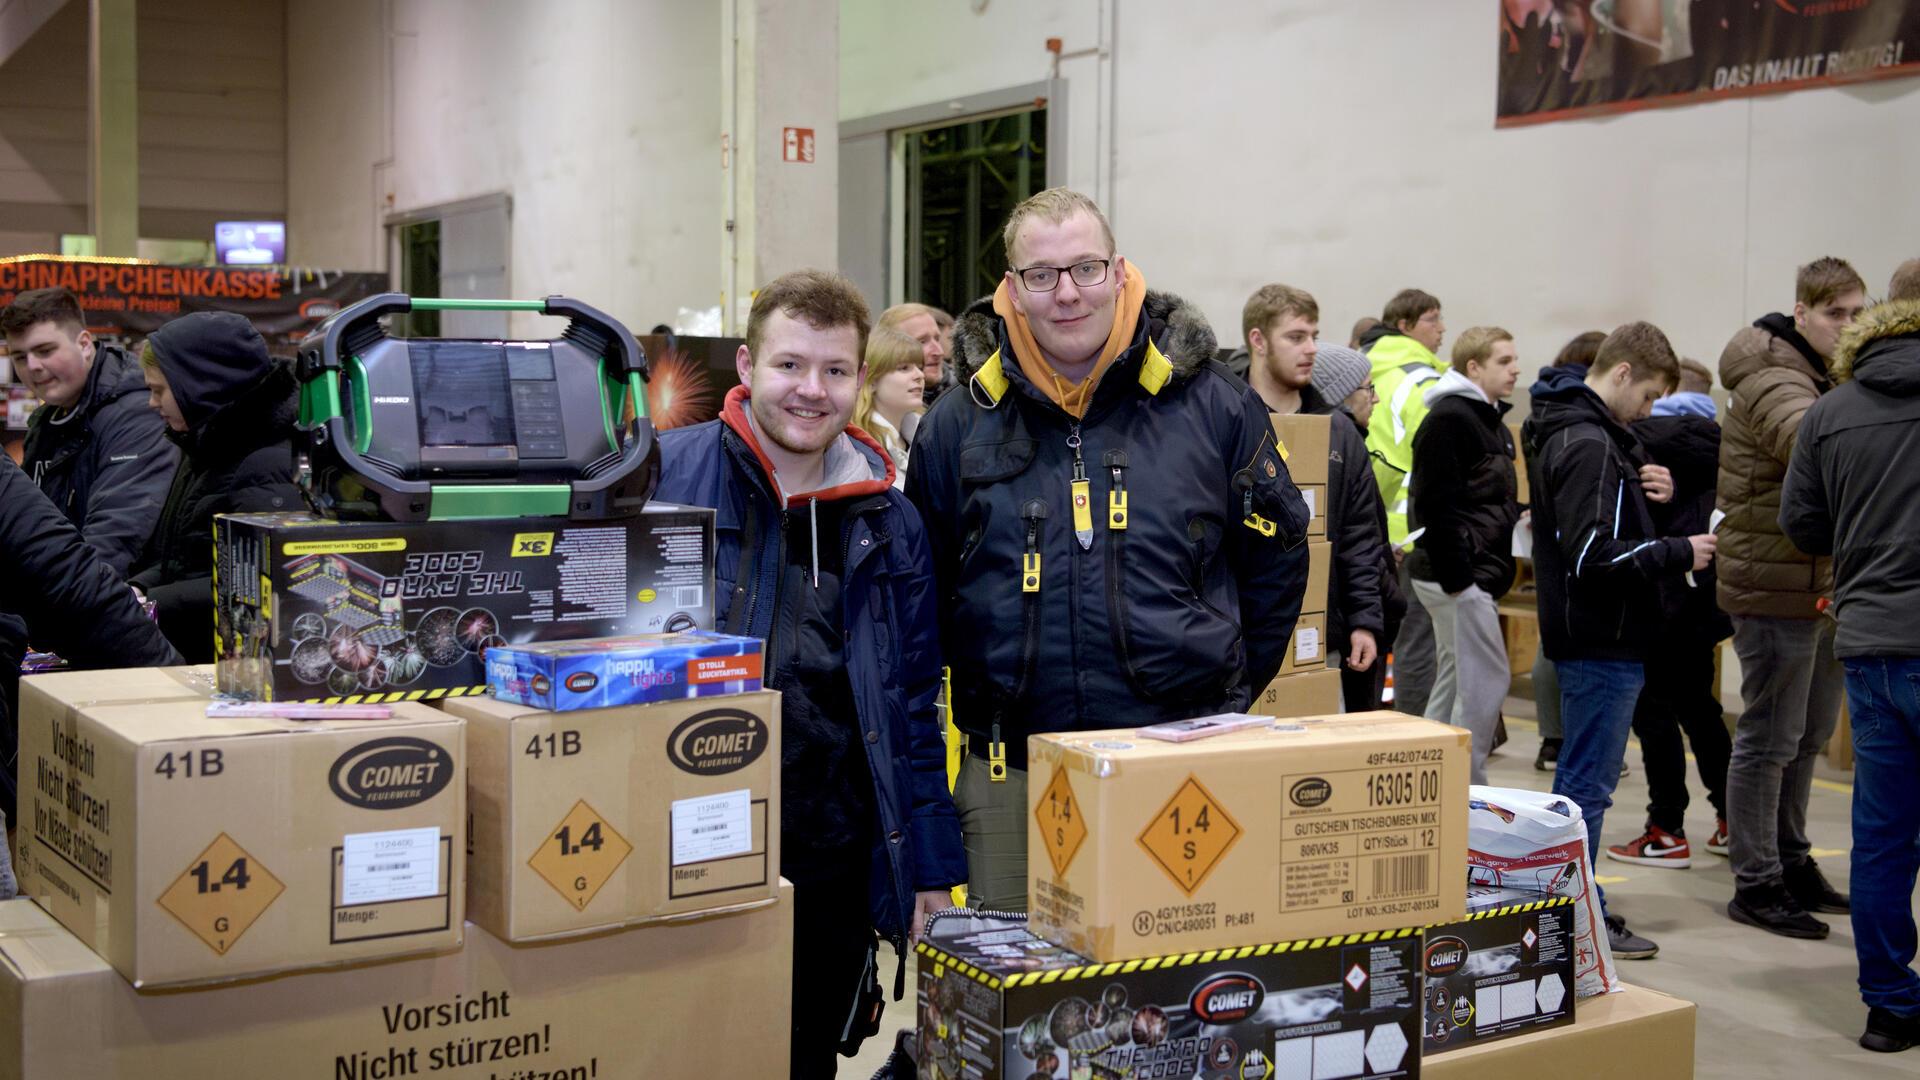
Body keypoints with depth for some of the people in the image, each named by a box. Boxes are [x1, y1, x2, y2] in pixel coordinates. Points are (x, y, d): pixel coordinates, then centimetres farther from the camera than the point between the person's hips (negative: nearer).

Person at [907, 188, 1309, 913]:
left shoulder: (1211, 405, 1)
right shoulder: (958, 423, 3)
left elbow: (1276, 552, 11)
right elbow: (922, 585, 13)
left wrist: (1231, 684, 9)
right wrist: (977, 693, 9)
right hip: (1010, 774, 1)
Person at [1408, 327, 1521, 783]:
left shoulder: (1492, 421, 18)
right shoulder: (1447, 419, -14)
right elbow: (1437, 505, -20)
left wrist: (1518, 516, 8)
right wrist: (1456, 578, -22)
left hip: (1480, 573, 10)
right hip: (1457, 575, -10)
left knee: (1455, 682, 13)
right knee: (1487, 679, -8)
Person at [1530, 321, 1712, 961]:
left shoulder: (1587, 434, 14)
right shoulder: (1588, 445, -18)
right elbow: (1593, 555, -24)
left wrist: (1648, 493, 3)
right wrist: (1680, 553, -15)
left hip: (1592, 638, 10)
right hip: (1601, 642, -10)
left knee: (1582, 781, 16)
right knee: (1587, 784, -3)